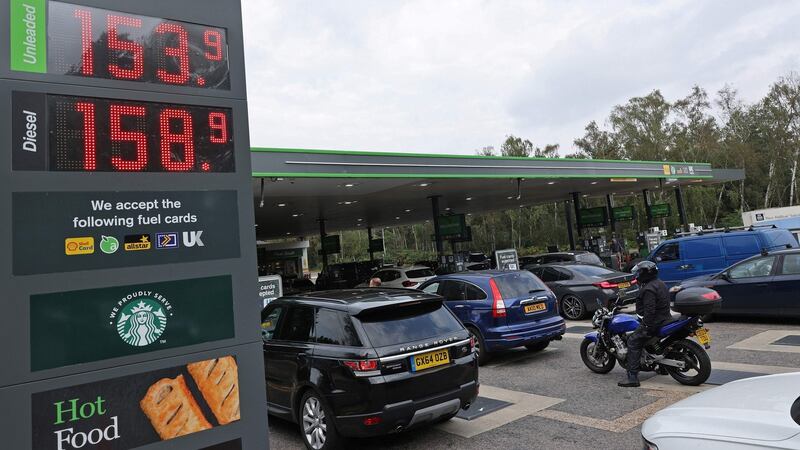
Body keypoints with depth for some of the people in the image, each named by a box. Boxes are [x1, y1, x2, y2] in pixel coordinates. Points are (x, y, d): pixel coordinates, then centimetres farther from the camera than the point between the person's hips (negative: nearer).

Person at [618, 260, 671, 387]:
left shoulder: (649, 289, -19)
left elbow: (649, 310, -26)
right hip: (664, 318, 11)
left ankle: (632, 377, -20)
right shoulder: (661, 284, 14)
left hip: (654, 321, -11)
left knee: (633, 342, -12)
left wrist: (646, 327, -25)